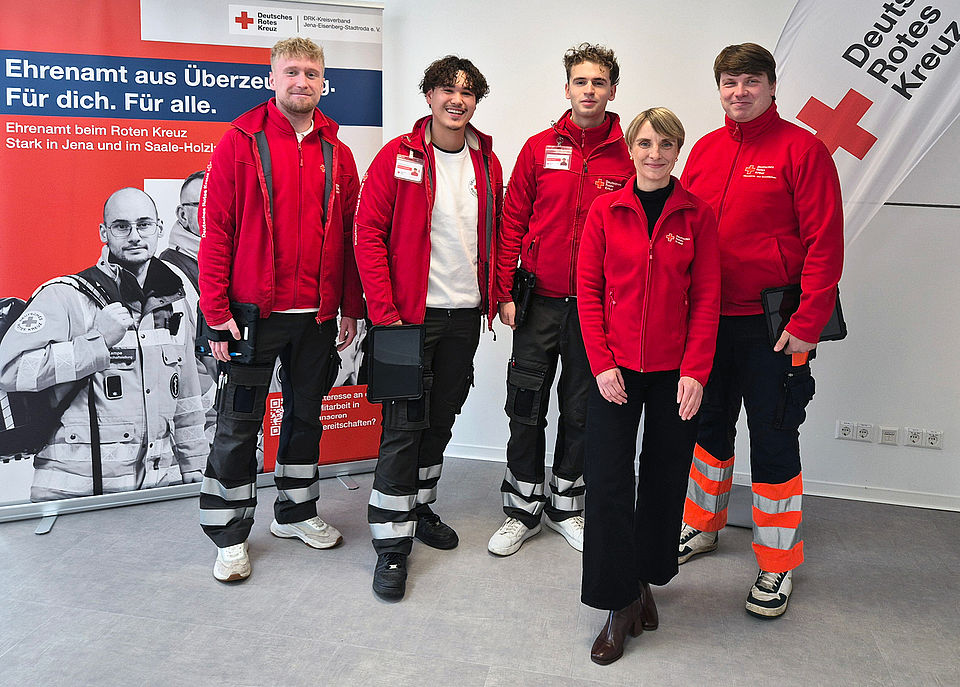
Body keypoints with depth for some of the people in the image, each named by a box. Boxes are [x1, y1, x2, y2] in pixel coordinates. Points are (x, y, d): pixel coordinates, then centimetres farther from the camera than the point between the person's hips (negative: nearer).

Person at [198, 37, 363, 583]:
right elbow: (215, 230, -6)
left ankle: (296, 512, 33)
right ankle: (230, 535, 18)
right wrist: (217, 311, -11)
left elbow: (350, 234, 12)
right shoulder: (241, 142, -3)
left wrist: (350, 308, 9)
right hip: (254, 312, -4)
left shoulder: (337, 154, 9)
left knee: (306, 414, 15)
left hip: (318, 315, 4)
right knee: (240, 424, 3)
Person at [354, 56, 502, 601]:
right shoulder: (398, 157, -6)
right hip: (412, 314, -5)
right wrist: (384, 311, -15)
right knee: (404, 426, -3)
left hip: (465, 315, 5)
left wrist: (496, 295, 10)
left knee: (442, 419, 16)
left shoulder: (487, 163, 8)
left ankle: (422, 508, 35)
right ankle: (392, 545, 6)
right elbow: (369, 233, -9)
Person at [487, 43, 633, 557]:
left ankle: (564, 505, 28)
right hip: (539, 301, 0)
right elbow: (513, 221, 4)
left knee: (581, 409, 10)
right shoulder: (539, 148, 3)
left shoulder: (628, 157, 1)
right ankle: (523, 510, 21)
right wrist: (505, 291, -2)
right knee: (526, 406, 5)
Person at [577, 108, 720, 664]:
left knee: (665, 478, 11)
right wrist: (602, 363, -7)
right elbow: (588, 289, 1)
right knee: (607, 480, -2)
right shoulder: (606, 210, 2)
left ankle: (646, 578, 33)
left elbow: (707, 299, 0)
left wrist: (695, 372, -9)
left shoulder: (697, 215, 1)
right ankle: (621, 602, 12)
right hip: (615, 368, 0)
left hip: (674, 371, 0)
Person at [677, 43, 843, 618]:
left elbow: (825, 242, -11)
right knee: (711, 425, 17)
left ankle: (779, 565, 20)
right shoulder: (705, 150, 9)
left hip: (772, 326, -5)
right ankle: (703, 527, 37)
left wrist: (808, 324, -16)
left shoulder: (801, 149, -7)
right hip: (708, 318, 5)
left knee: (774, 438, 3)